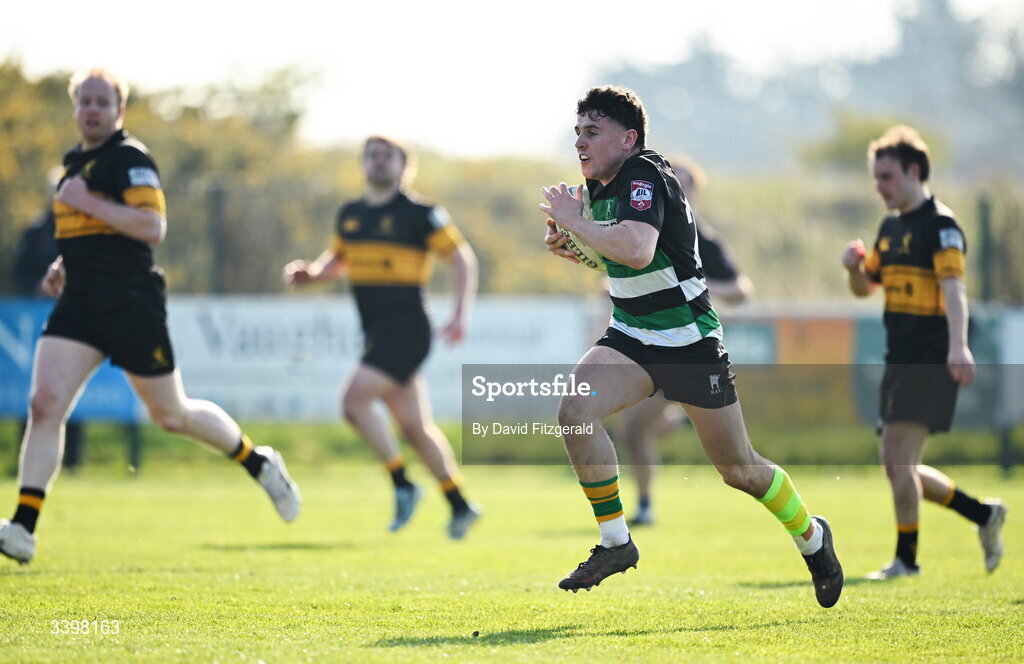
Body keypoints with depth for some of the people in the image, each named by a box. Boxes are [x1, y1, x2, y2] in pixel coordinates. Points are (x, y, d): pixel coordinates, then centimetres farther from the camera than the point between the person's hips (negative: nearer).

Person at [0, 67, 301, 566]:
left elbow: (153, 227, -23)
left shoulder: (130, 159, -10)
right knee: (44, 404, -11)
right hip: (79, 305, 7)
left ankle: (260, 464, 30)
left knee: (171, 416, 6)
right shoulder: (76, 163, 16)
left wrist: (88, 202, -23)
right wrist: (64, 266, 14)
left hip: (133, 306, -7)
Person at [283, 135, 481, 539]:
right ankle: (460, 506, 21)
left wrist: (460, 315, -12)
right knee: (414, 426, 10)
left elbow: (462, 258, -3)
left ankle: (402, 485, -9)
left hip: (406, 330, -7)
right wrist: (309, 274, 7)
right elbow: (338, 261, 28)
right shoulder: (350, 215, 13)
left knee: (354, 398, -21)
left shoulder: (419, 214, -7)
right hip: (377, 334, 7)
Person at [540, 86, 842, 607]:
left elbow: (637, 249, -40)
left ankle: (811, 536, 34)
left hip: (690, 343, -7)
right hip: (631, 338, 7)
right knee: (575, 412, -22)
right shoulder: (600, 186, 6)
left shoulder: (644, 176, -21)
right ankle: (615, 541, -9)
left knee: (739, 470, 6)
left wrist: (575, 221, -29)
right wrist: (571, 247, 4)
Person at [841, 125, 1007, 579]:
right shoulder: (891, 227, 17)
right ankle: (984, 515, 23)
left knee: (900, 459, -13)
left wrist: (958, 345, -36)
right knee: (898, 466, 9)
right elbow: (865, 287, 25)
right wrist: (854, 266, 1)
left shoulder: (939, 225, -10)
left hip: (931, 362, -9)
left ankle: (906, 559, -4)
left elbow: (953, 287, -23)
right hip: (899, 361, 9)